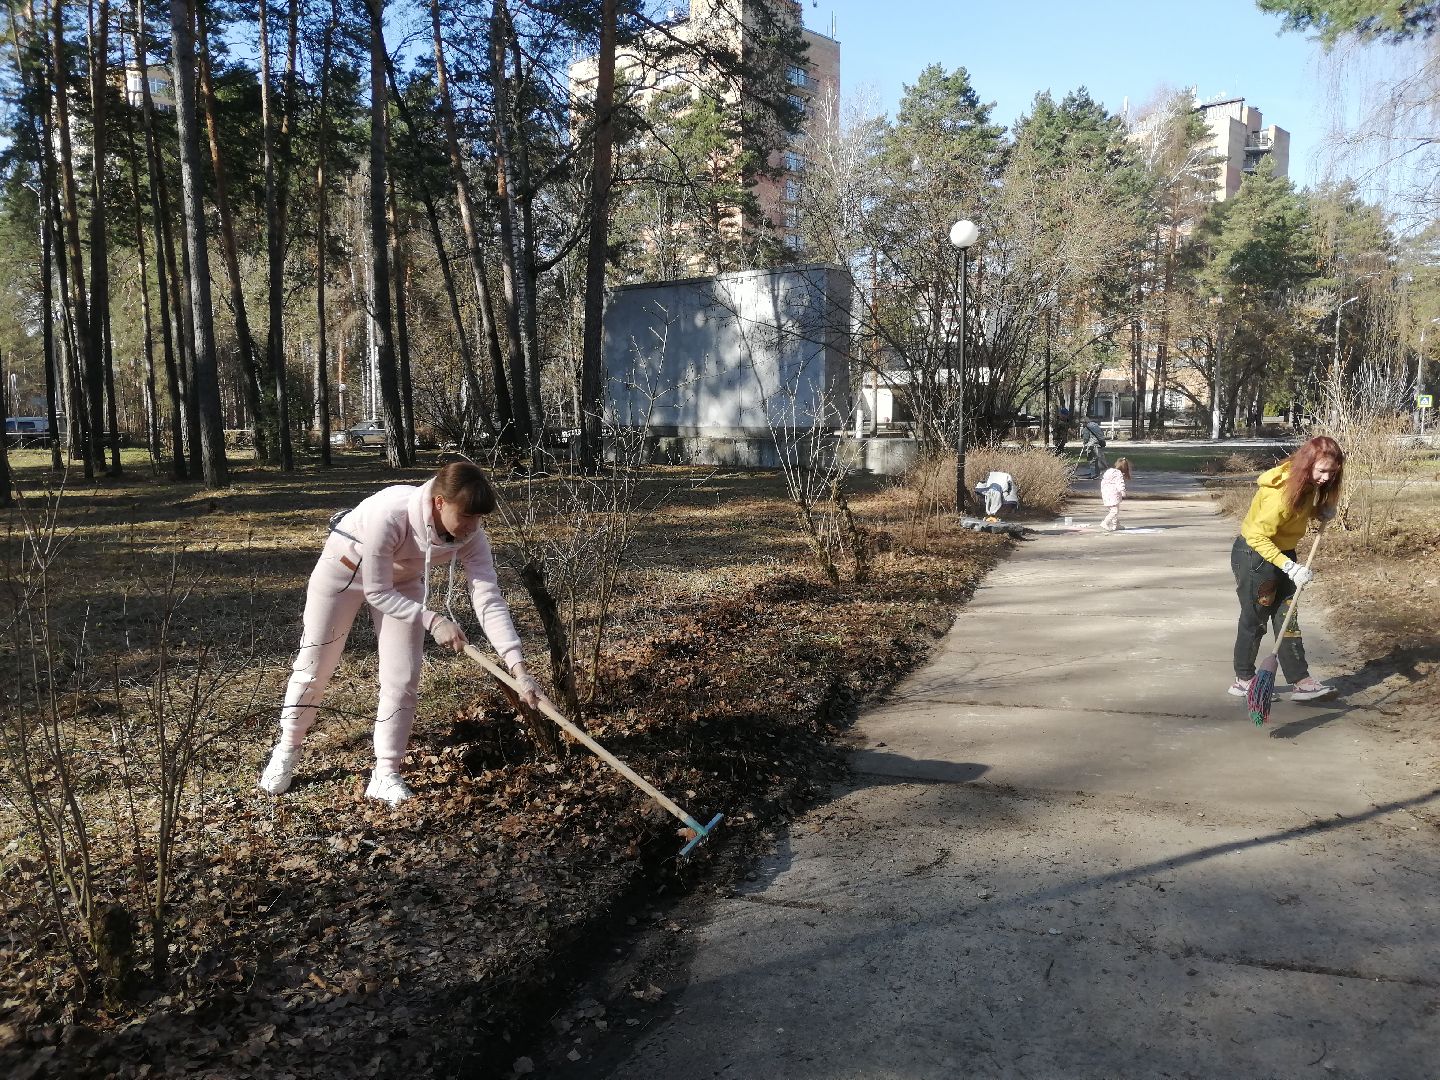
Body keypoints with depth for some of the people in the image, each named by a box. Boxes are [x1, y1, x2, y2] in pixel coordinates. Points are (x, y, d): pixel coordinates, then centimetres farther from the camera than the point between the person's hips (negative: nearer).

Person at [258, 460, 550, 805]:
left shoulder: (470, 537, -29)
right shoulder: (389, 515, -42)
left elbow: (489, 600, -32)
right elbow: (377, 593, -31)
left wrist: (519, 670, -40)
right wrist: (431, 620, -40)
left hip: (402, 579, 3)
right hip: (345, 566, -3)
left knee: (402, 679, -5)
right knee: (313, 668, 8)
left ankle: (385, 775, 9)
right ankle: (287, 751, 33)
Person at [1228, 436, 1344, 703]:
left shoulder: (1307, 484, -5)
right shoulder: (1282, 491, -31)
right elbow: (1258, 537, -31)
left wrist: (1321, 512, -3)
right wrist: (1290, 567, -37)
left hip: (1282, 552, 8)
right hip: (1254, 556, -8)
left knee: (1287, 618, 6)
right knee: (1255, 619, 3)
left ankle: (1300, 681, 8)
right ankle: (1244, 679, 18)